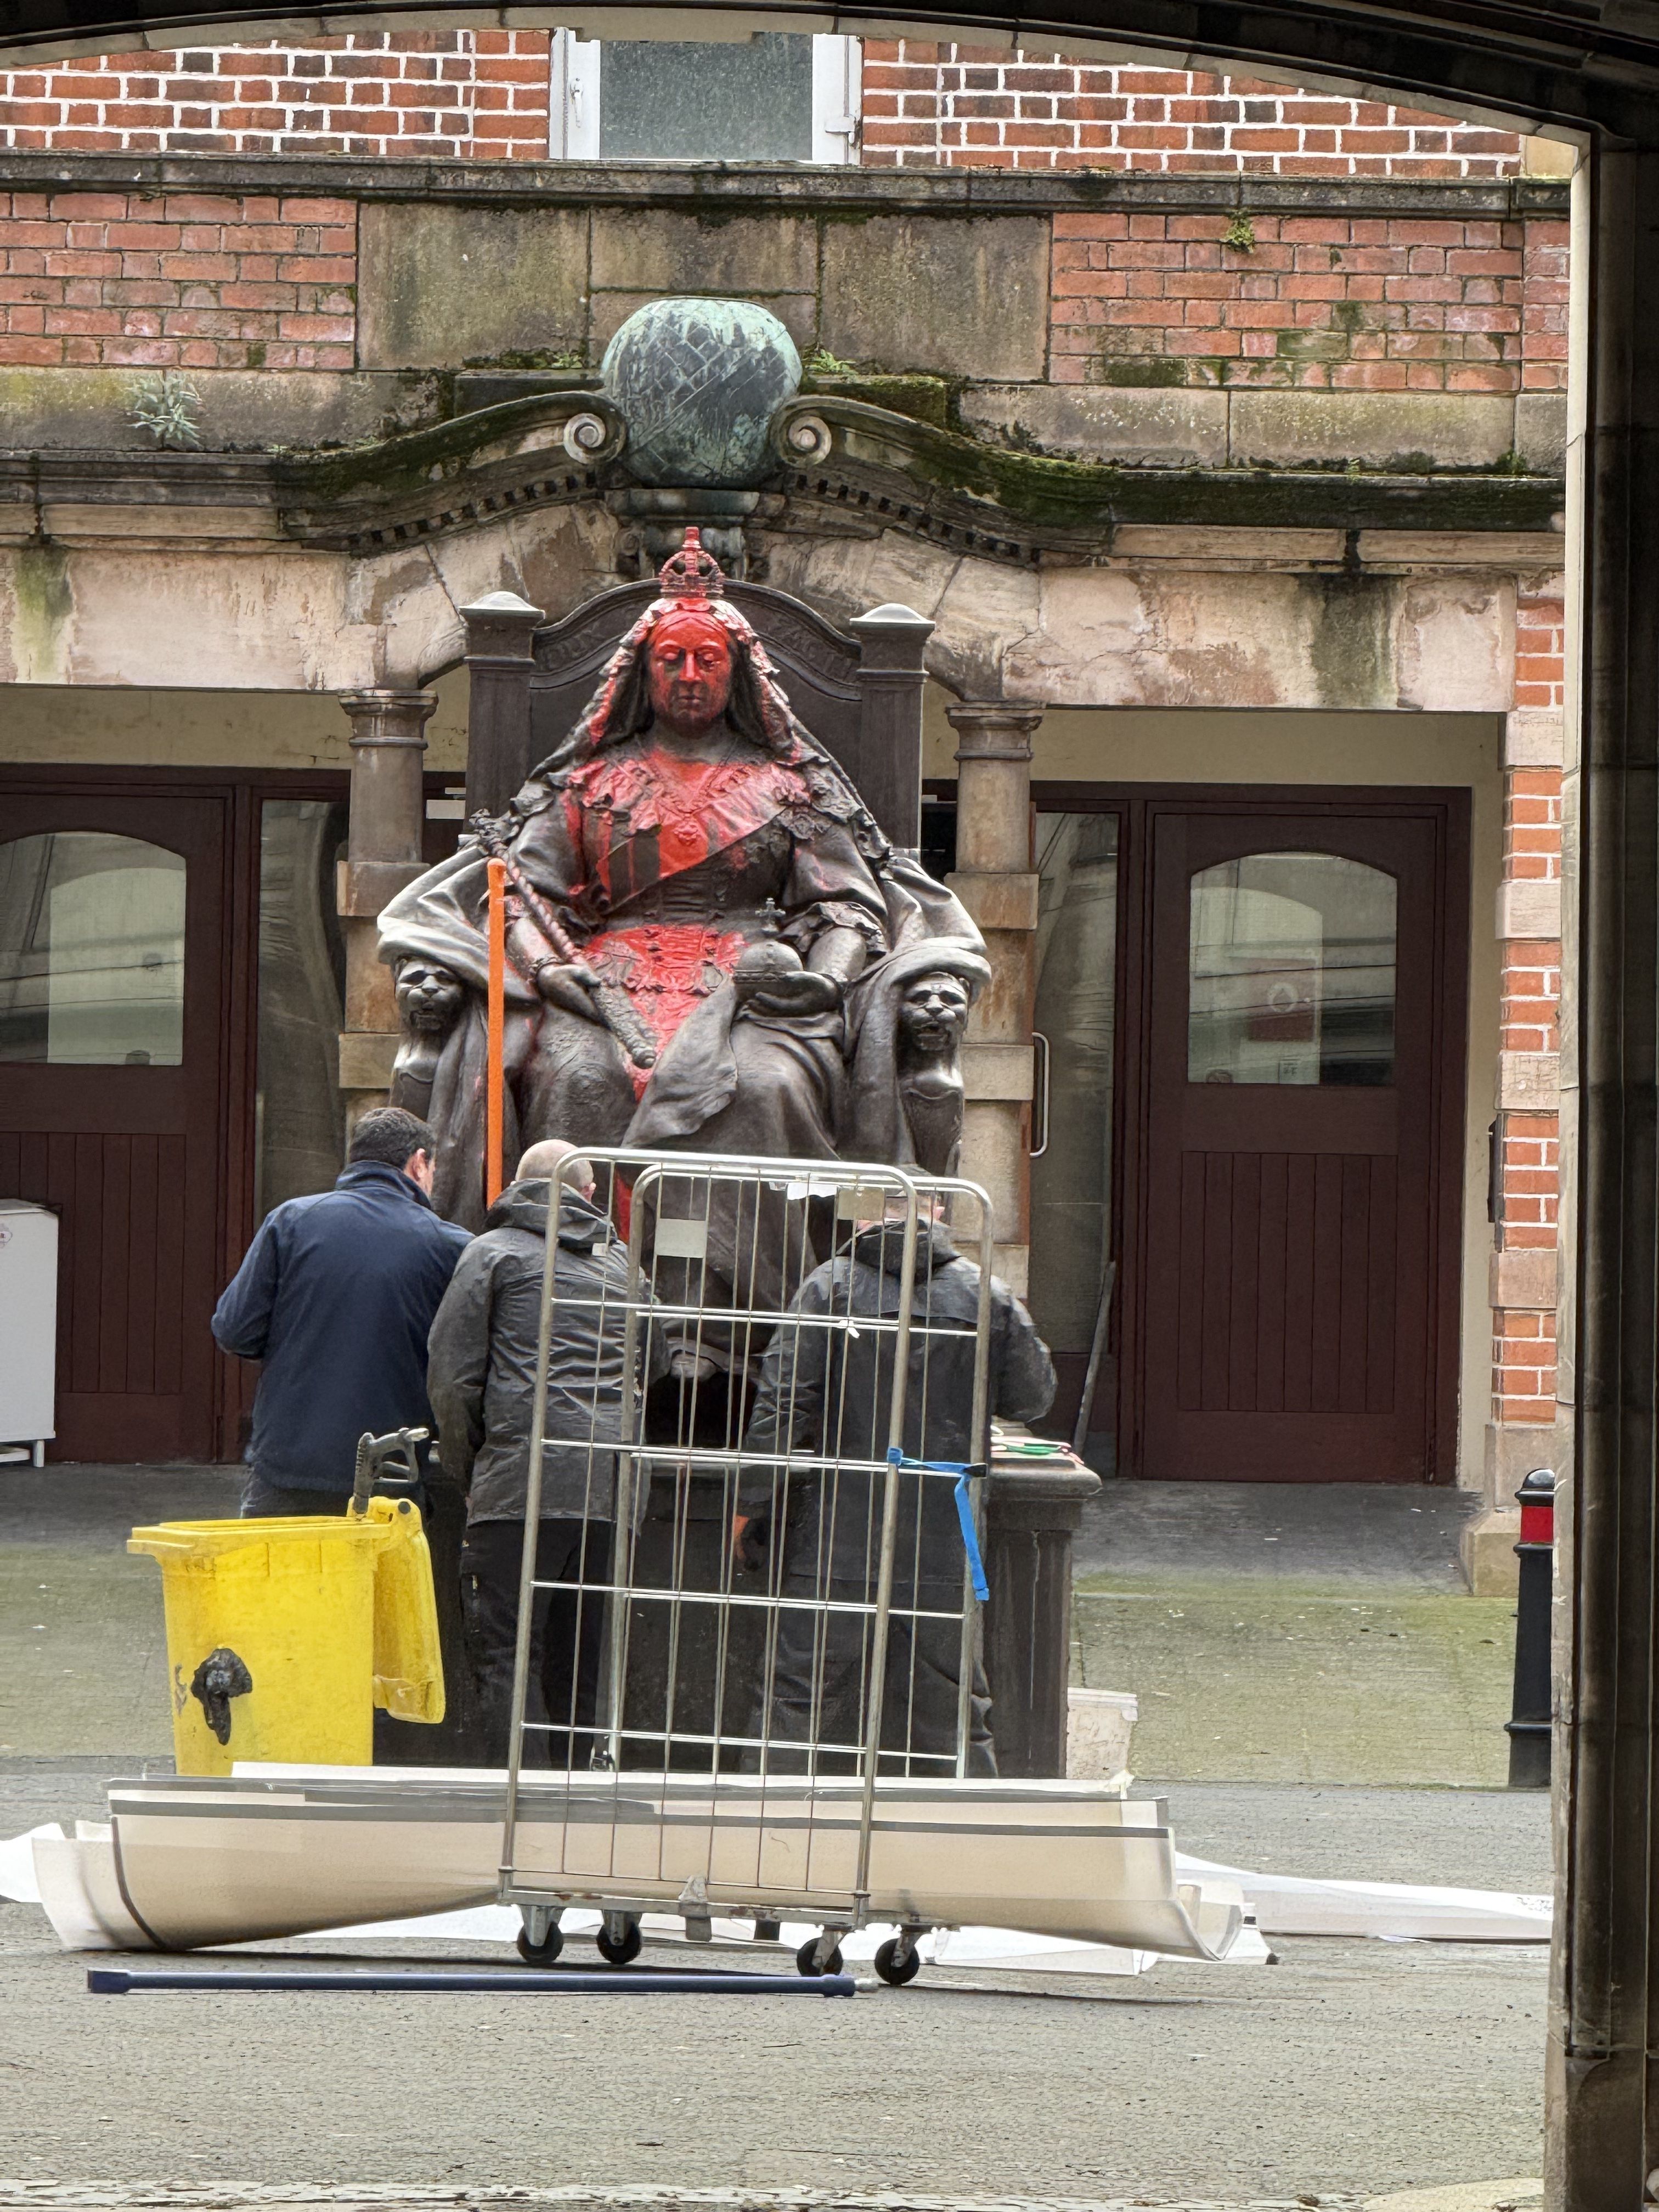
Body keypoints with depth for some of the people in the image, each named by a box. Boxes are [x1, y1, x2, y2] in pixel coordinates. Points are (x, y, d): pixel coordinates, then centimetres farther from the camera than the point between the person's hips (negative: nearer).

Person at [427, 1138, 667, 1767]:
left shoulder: (495, 1252, 5)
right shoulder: (621, 1261, 19)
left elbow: (451, 1374, 1)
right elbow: (653, 1367, 28)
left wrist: (465, 1467, 11)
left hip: (523, 1480, -5)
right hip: (611, 1485, 5)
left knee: (501, 1652, -6)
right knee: (577, 1661, 12)